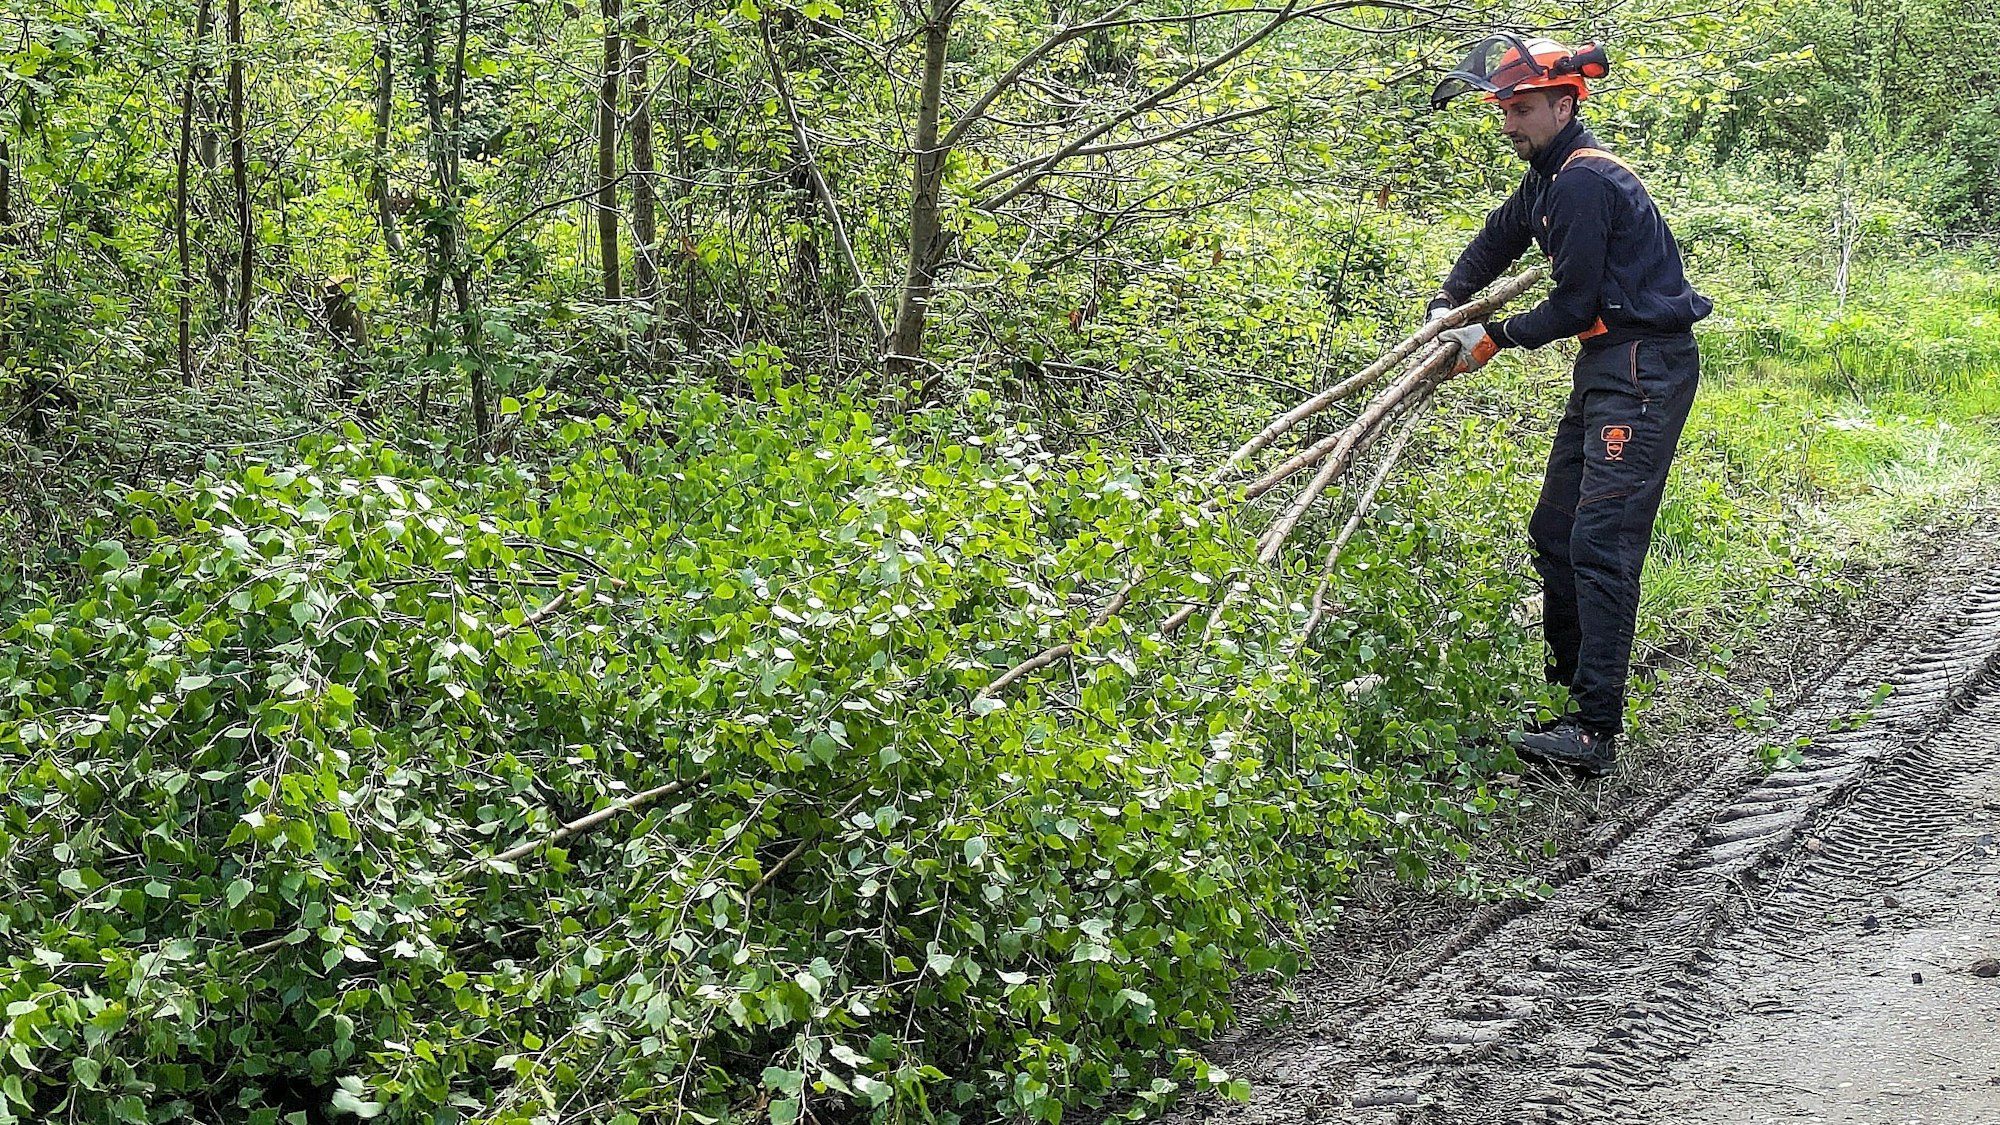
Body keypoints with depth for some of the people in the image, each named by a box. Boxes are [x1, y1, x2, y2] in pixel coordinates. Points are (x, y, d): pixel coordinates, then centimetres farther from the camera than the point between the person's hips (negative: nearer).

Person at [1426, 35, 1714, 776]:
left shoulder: (1586, 181, -17)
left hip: (1644, 372, -11)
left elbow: (1575, 303, -17)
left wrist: (1496, 340, -4)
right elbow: (1494, 243, 31)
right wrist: (1447, 306, 17)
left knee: (1601, 543, -17)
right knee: (1555, 532, 14)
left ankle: (1595, 734, -19)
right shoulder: (1548, 180, 15)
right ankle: (1566, 686, 25)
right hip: (1604, 368, 11)